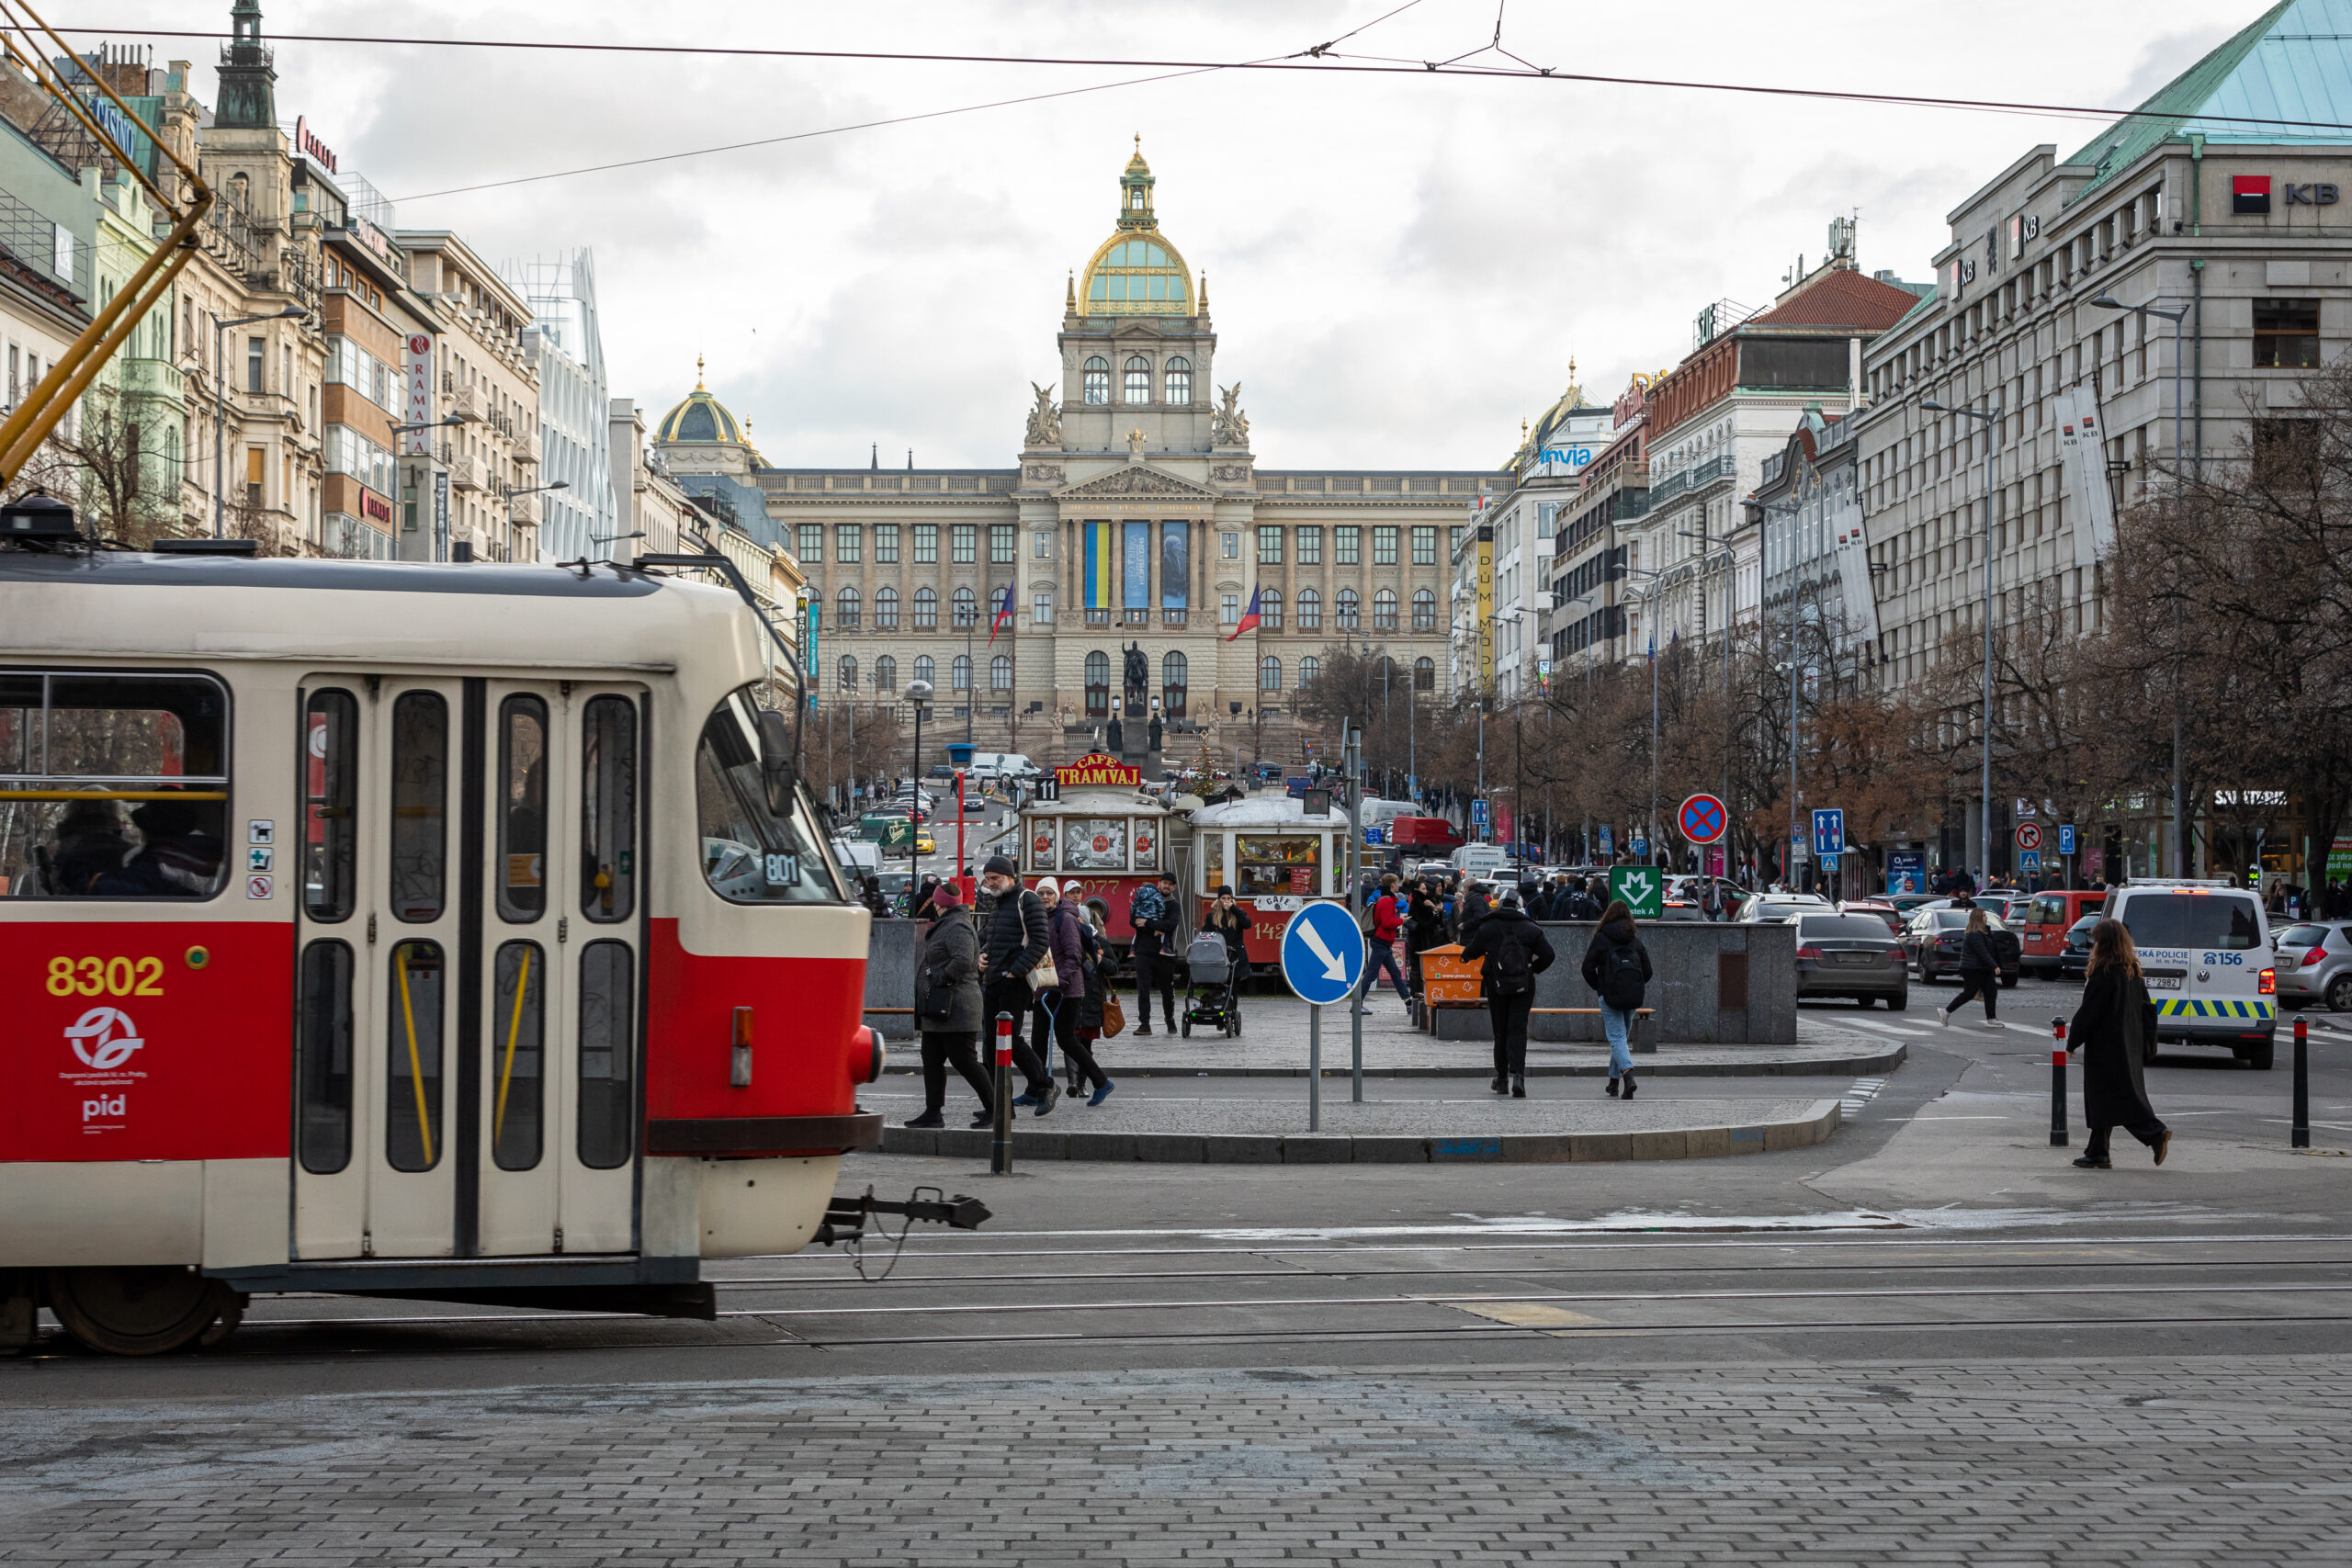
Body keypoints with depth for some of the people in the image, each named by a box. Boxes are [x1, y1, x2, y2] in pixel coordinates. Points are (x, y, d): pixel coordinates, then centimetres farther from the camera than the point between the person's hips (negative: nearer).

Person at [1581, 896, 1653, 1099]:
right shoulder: (1636, 940, 8)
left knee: (1616, 1038, -6)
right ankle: (1614, 1081, 24)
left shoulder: (1601, 938, -4)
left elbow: (1588, 968, -6)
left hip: (1610, 996, -4)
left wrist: (1598, 987, 8)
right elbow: (1647, 971, 7)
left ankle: (1628, 1074, -29)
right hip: (1633, 997, 4)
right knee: (1621, 1036, 18)